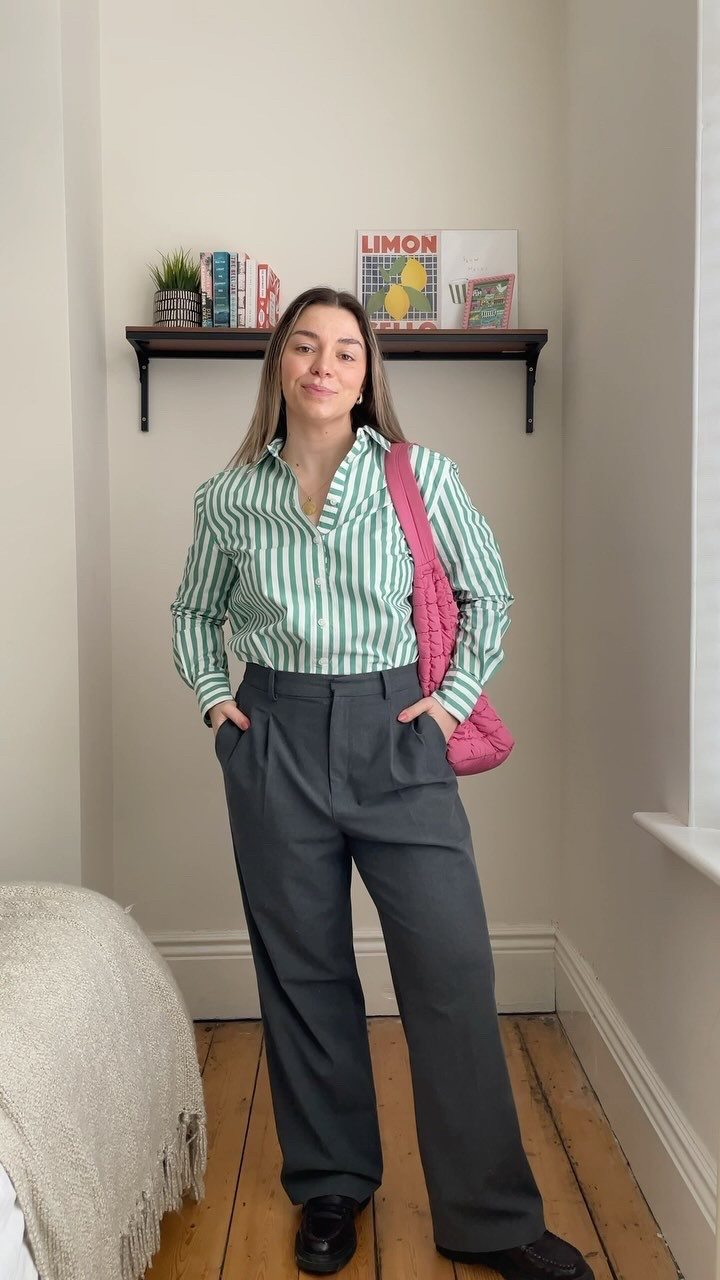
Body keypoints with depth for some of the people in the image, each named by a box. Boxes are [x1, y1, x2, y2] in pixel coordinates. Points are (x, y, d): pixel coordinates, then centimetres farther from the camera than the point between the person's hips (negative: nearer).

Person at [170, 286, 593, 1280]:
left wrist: (456, 695, 0)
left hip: (395, 734, -1)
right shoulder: (227, 497, 4)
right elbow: (193, 612, 19)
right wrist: (212, 695, 5)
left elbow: (489, 595, 8)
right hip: (275, 742, 2)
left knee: (453, 969, -2)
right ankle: (332, 1187, 30)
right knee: (303, 969, 10)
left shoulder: (423, 476, -1)